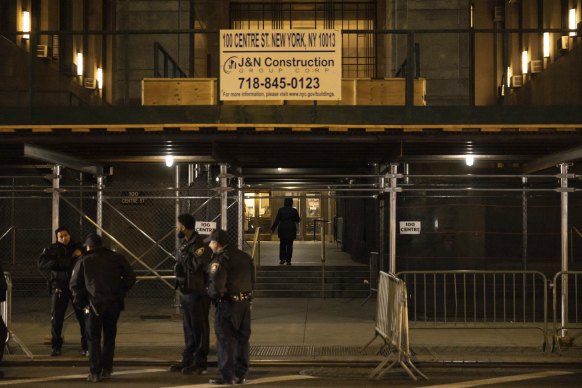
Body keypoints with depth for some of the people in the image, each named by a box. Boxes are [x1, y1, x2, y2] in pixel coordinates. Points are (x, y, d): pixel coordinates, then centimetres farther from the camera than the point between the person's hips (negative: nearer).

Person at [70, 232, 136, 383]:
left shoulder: (83, 261, 3)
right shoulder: (116, 258, 8)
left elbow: (75, 285, 2)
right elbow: (130, 277, 4)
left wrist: (81, 303, 10)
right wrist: (120, 292, 11)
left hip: (95, 304, -2)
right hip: (114, 303, 2)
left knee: (94, 338, 6)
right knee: (109, 336, 17)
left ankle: (95, 373, 0)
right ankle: (106, 369, 19)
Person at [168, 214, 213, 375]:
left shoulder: (200, 245, -17)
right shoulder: (185, 244, 11)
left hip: (198, 293, -9)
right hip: (186, 292, 9)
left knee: (199, 328, 0)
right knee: (189, 328, 15)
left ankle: (200, 363, 8)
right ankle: (188, 360, 25)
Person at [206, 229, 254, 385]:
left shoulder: (220, 259, -14)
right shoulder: (244, 257, 11)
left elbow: (216, 285, -21)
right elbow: (252, 280, 15)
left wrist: (212, 293, -1)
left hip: (228, 303, -7)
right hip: (245, 302, 7)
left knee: (226, 340, 0)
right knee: (242, 339, 13)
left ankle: (227, 375, 2)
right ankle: (241, 374, 18)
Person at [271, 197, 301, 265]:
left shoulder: (281, 210, -4)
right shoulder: (294, 211, -4)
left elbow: (277, 220, -4)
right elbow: (298, 220, 5)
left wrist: (273, 228, 2)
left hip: (282, 230, 1)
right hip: (291, 230, -1)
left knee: (282, 245, 12)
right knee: (289, 245, 3)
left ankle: (282, 259, 10)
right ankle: (288, 261, 1)